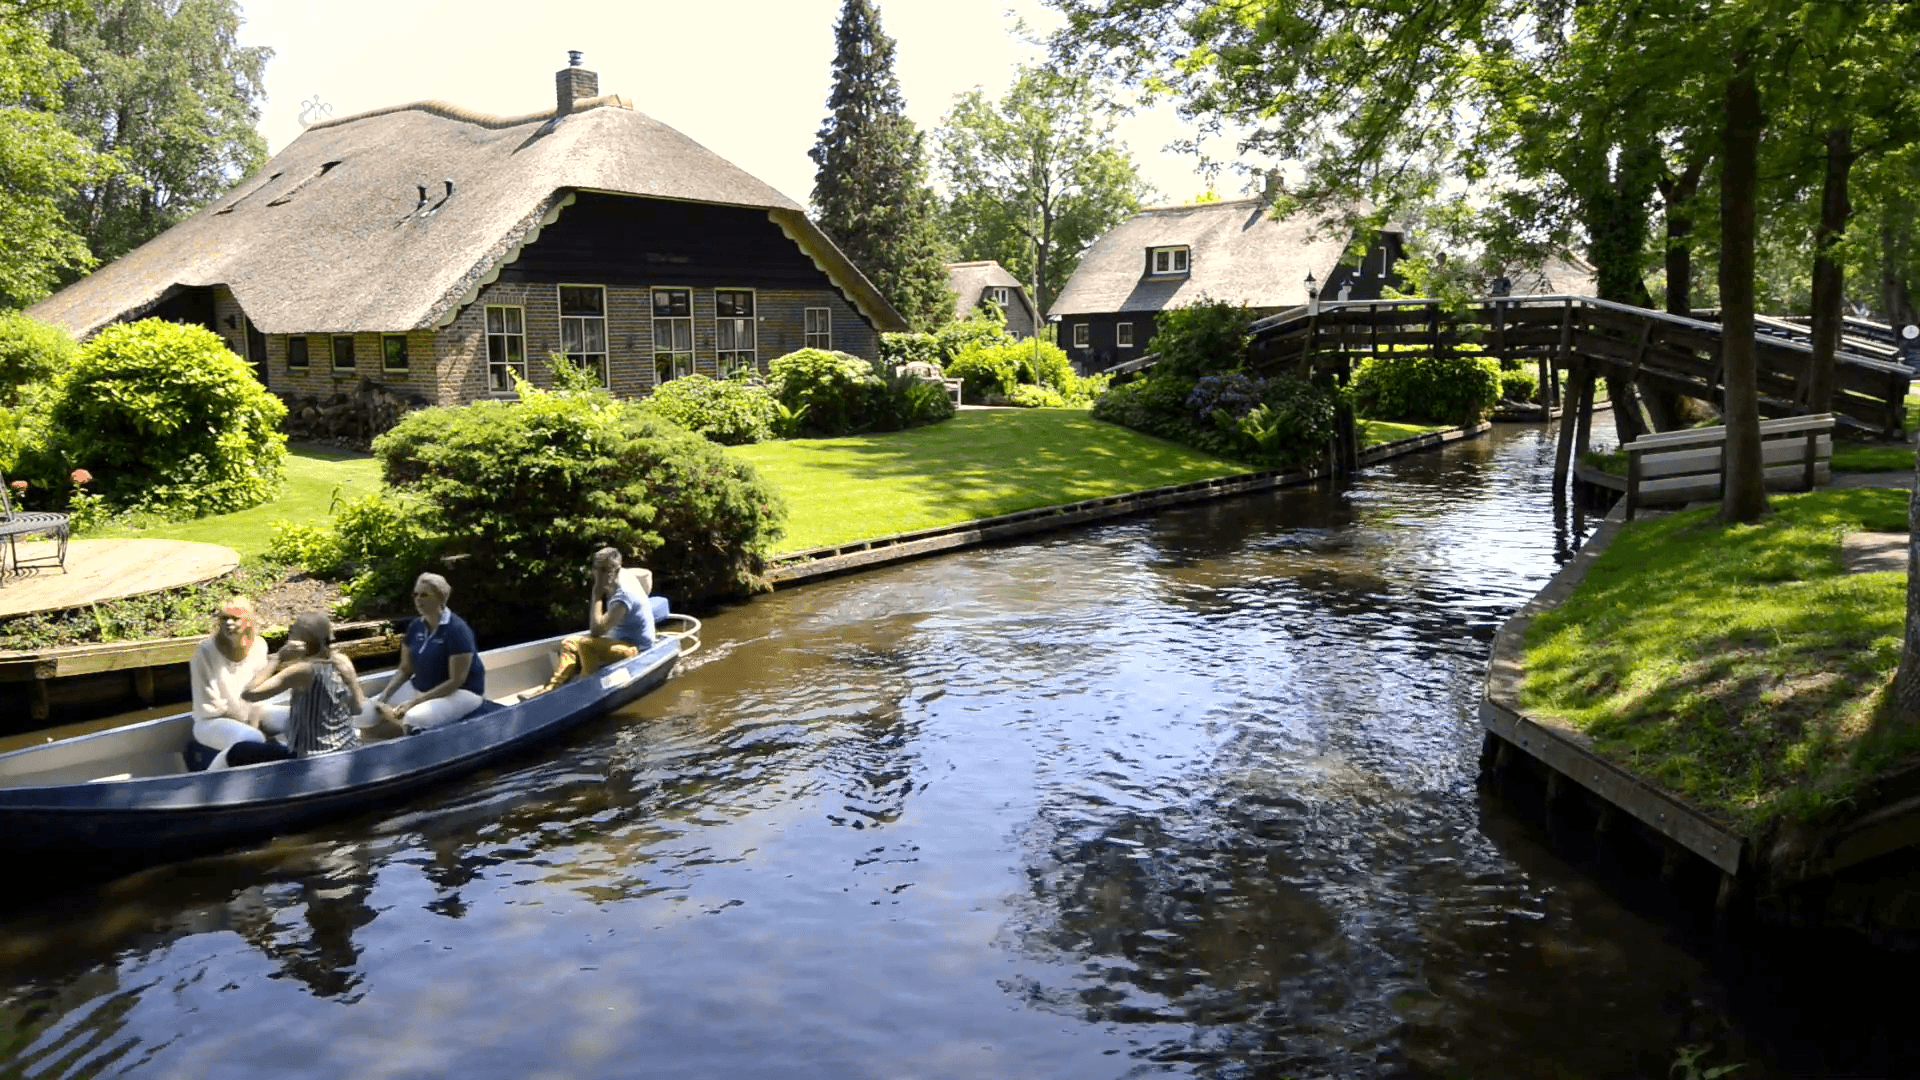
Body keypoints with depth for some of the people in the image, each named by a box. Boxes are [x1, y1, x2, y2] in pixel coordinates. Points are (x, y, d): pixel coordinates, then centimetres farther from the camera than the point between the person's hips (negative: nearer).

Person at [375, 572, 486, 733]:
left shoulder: (457, 630, -19)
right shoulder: (415, 627, 3)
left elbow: (456, 681, -20)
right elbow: (404, 669, 11)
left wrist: (415, 702, -22)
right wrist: (383, 696, -6)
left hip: (460, 692, -7)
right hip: (419, 688, 7)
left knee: (414, 719, -34)